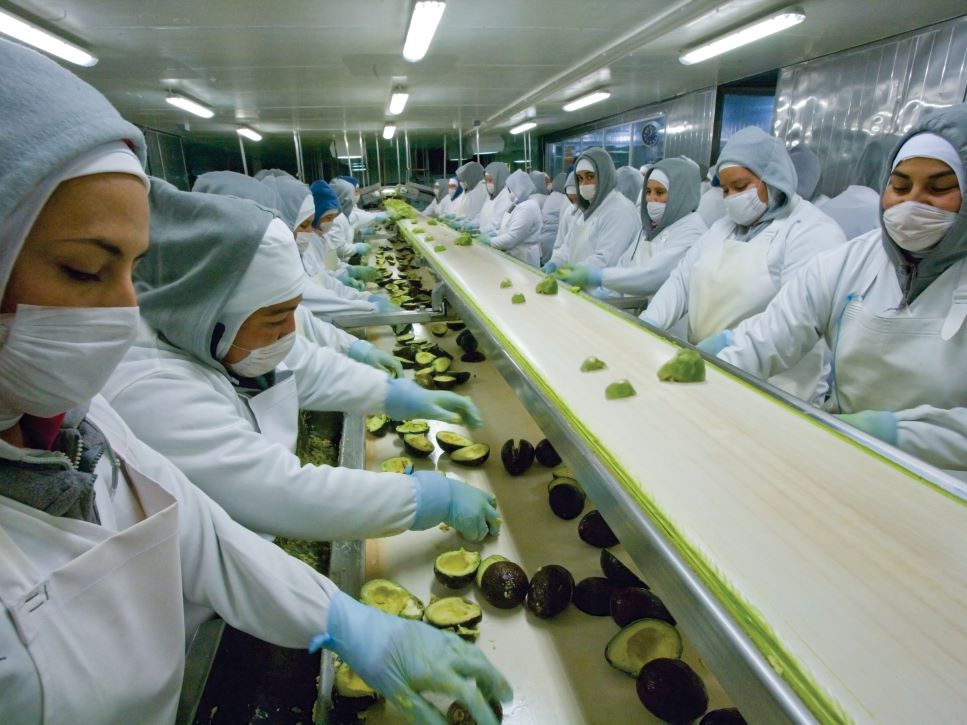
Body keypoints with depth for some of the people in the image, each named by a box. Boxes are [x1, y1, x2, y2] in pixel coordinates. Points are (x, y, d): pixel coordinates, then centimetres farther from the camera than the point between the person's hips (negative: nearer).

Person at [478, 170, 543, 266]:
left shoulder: (527, 208, -20)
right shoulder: (519, 204, 11)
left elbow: (511, 238, -23)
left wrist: (490, 241, -11)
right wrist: (493, 234, 5)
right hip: (514, 256, 9)